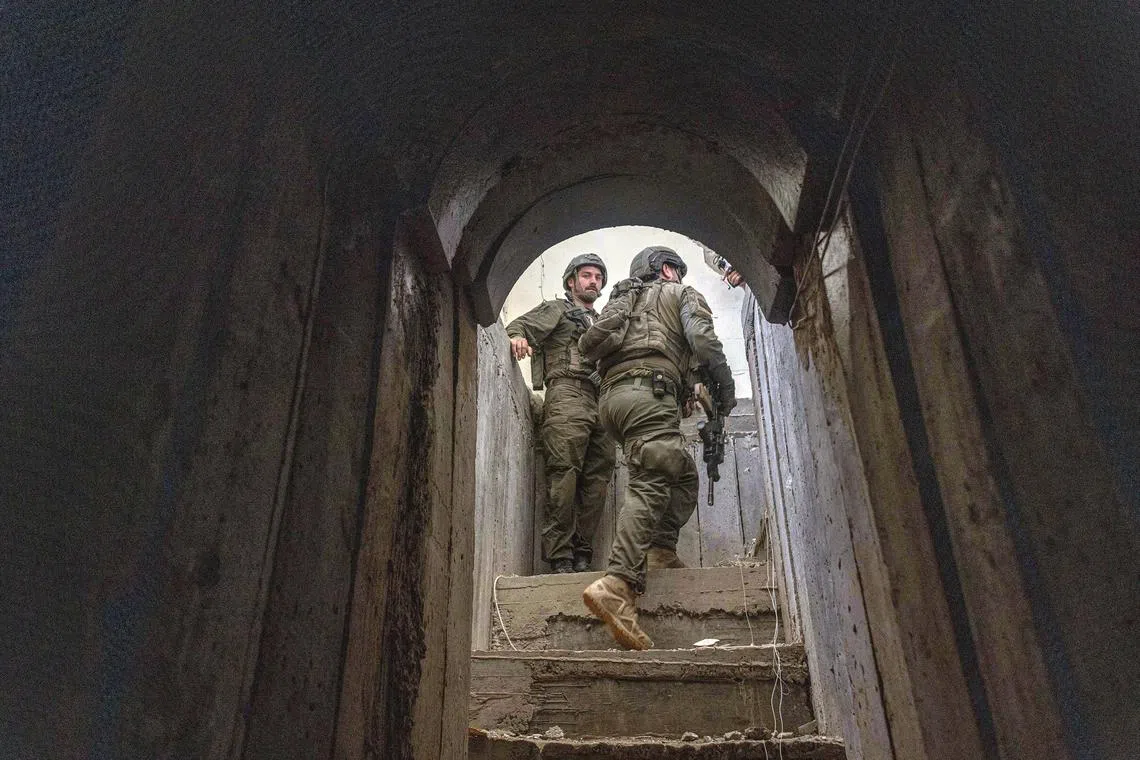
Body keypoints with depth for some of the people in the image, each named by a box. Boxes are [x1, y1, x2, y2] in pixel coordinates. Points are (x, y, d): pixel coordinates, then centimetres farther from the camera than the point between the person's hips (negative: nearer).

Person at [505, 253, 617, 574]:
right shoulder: (556, 309, 19)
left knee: (597, 481, -3)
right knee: (564, 476, -15)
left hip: (601, 401, 6)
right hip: (567, 394, -6)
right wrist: (518, 338, -18)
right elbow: (517, 326, 5)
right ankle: (560, 557, -14)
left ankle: (582, 554, 1)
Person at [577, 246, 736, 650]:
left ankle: (660, 552, 3)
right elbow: (703, 341, -1)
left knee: (683, 475, 18)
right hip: (650, 391, -7)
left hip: (612, 394, 7)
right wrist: (725, 390, 7)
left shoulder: (622, 301, 34)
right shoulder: (681, 294, 17)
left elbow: (589, 345, 21)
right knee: (651, 485, -20)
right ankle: (618, 586, -35)